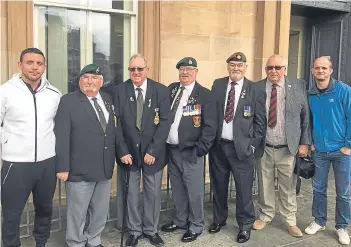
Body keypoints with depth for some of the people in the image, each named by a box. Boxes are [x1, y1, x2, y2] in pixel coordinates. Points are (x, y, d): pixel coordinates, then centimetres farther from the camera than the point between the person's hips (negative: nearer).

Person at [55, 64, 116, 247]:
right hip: (80, 170, -5)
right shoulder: (68, 101, -7)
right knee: (77, 213, 9)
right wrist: (62, 167, -16)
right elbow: (61, 137, -12)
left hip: (105, 168, 6)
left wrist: (112, 159, 13)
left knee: (100, 211, 18)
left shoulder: (107, 99, 10)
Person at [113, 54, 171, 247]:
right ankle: (134, 231, 28)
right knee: (131, 194, 10)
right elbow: (117, 124, -4)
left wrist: (153, 150, -13)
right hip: (128, 151, 0)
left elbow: (165, 122, -7)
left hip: (153, 152, 0)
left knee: (153, 193, 10)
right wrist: (122, 151, -10)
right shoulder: (119, 91, -2)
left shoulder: (161, 90, -3)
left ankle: (151, 230, 29)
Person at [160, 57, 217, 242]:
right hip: (171, 149, 5)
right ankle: (180, 220, 35)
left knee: (194, 191, 5)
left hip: (190, 151, -5)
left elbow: (210, 125, -10)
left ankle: (196, 226, 23)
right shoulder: (171, 89, 7)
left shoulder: (204, 94, -7)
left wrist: (201, 149, -14)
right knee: (177, 189, 17)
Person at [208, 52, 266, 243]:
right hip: (217, 145, 3)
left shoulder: (256, 91, -3)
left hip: (242, 147, -3)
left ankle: (245, 225, 25)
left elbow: (260, 121, -2)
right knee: (218, 186, 16)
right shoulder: (217, 85, 5)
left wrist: (253, 145, -7)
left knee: (244, 189, 6)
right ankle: (219, 219, 36)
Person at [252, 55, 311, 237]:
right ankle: (265, 215, 33)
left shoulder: (299, 86, -1)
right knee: (265, 185, 14)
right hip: (263, 147, 1)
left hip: (288, 148, 0)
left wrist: (305, 142, -3)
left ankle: (290, 221, 28)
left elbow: (306, 116, 0)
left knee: (288, 187, 11)